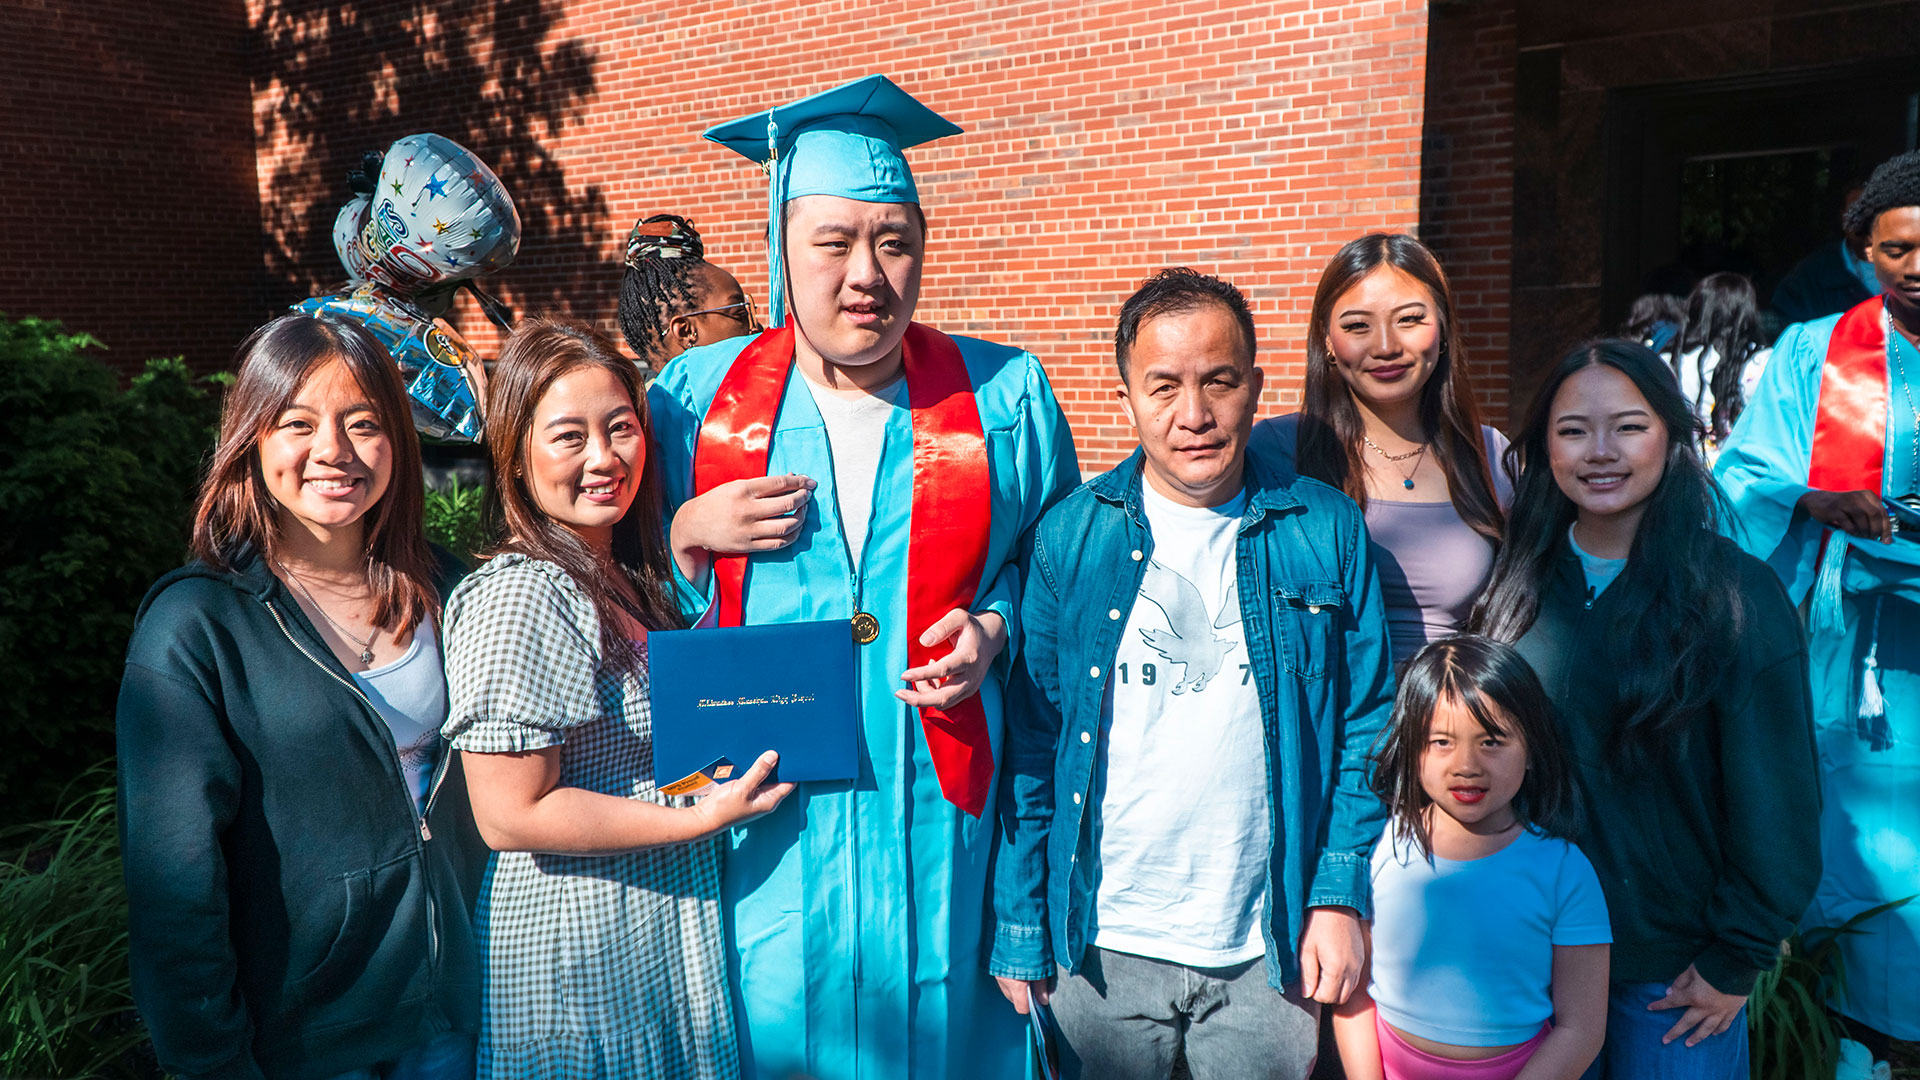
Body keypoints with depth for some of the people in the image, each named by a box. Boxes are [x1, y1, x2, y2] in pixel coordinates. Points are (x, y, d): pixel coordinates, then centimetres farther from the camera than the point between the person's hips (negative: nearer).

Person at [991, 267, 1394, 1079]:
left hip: (1270, 951, 1)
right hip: (1101, 945, 0)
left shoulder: (1326, 531, -2)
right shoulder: (1067, 535, -4)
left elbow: (1366, 725, 3)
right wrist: (1019, 927, -2)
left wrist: (1341, 895, -4)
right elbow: (1030, 740, -1)